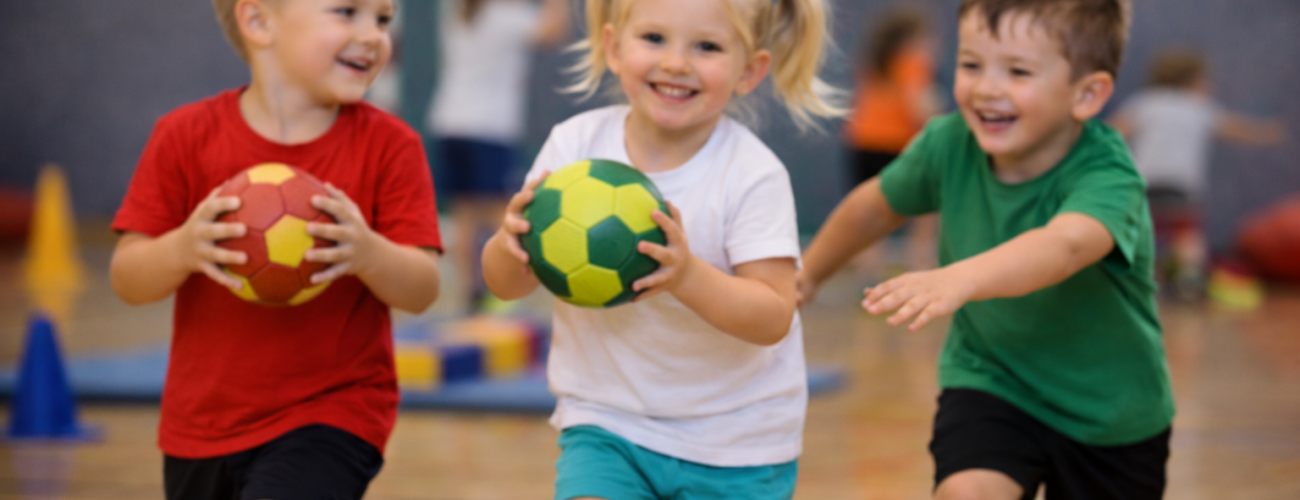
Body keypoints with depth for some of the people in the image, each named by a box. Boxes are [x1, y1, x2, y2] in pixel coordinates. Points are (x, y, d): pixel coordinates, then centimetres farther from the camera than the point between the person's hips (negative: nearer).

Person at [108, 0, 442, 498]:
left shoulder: (389, 145, -7)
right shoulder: (187, 136, -6)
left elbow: (422, 291, -10)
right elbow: (127, 280, -6)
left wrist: (368, 254, -32)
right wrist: (181, 250, -28)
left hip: (332, 415, -3)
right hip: (200, 427, 3)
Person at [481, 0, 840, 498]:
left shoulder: (753, 176, -16)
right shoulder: (575, 145, -9)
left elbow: (773, 318, -22)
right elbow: (506, 283, -5)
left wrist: (687, 275, -40)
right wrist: (511, 243, -30)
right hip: (606, 423, 1)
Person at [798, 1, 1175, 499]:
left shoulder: (1107, 176, -31)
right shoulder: (949, 144, -16)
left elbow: (1065, 244, -55)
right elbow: (876, 205, 6)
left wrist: (960, 279, -73)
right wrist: (808, 273, 23)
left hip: (1113, 418, -2)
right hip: (991, 382, 2)